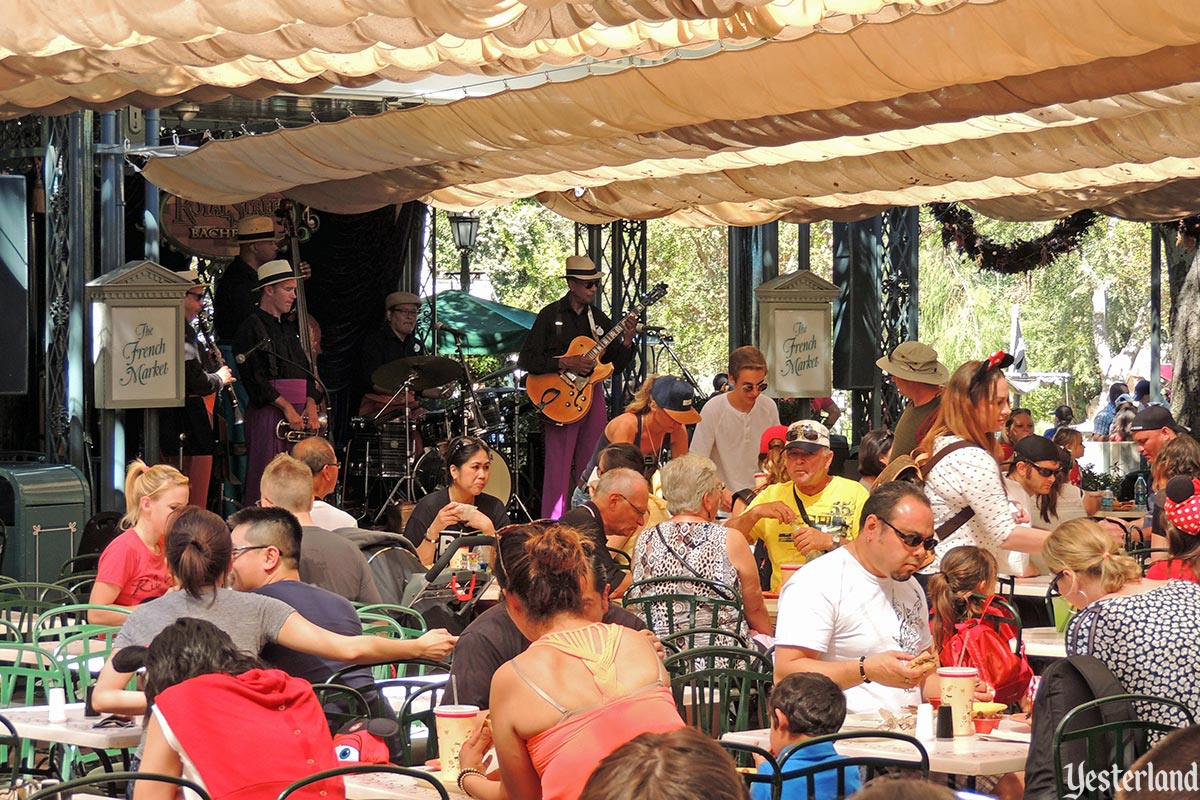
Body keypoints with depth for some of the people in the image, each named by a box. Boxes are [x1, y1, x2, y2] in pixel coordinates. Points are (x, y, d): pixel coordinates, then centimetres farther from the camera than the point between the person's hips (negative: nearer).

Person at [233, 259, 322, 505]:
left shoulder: (290, 328, 21)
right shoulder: (252, 328, -3)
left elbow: (306, 372, 21)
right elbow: (254, 377, -12)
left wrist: (310, 407, 4)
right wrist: (287, 407, -15)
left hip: (298, 414, 7)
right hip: (268, 413, -7)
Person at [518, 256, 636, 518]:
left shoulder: (598, 318, 13)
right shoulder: (551, 315, -3)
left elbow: (617, 364, 13)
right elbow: (526, 360, -8)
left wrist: (627, 339, -5)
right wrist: (565, 363, -16)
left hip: (592, 395, 5)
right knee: (559, 469, -9)